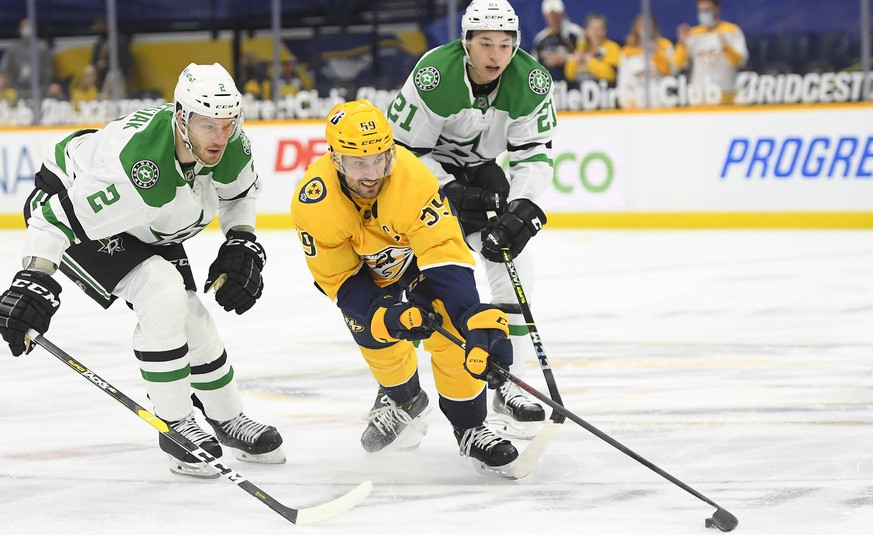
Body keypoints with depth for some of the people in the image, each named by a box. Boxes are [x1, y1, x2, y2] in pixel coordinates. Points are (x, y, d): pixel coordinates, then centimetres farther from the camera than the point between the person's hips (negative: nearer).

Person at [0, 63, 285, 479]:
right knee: (162, 294, -25)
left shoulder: (231, 147, -20)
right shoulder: (138, 165, -43)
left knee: (191, 320, 5)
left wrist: (242, 244, -5)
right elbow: (58, 217, -37)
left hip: (148, 228, 7)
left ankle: (229, 420, 30)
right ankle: (176, 428, -11)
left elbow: (240, 190, 5)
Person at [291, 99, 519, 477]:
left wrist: (479, 322, -53)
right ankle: (401, 396, 22)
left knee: (450, 334, -17)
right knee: (378, 335, -13)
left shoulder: (413, 179, -41)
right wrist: (384, 315, -39)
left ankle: (470, 430, 2)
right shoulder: (313, 203, -34)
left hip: (419, 249, -1)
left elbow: (445, 259, -42)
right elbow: (339, 279, -23)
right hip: (358, 265, 1)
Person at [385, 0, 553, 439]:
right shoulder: (433, 75, -30)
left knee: (513, 268, -4)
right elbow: (404, 149, -22)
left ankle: (509, 387, 8)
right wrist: (451, 193, -30)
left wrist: (520, 211, -28)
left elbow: (534, 155, -13)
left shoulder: (531, 83, -20)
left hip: (481, 172, 4)